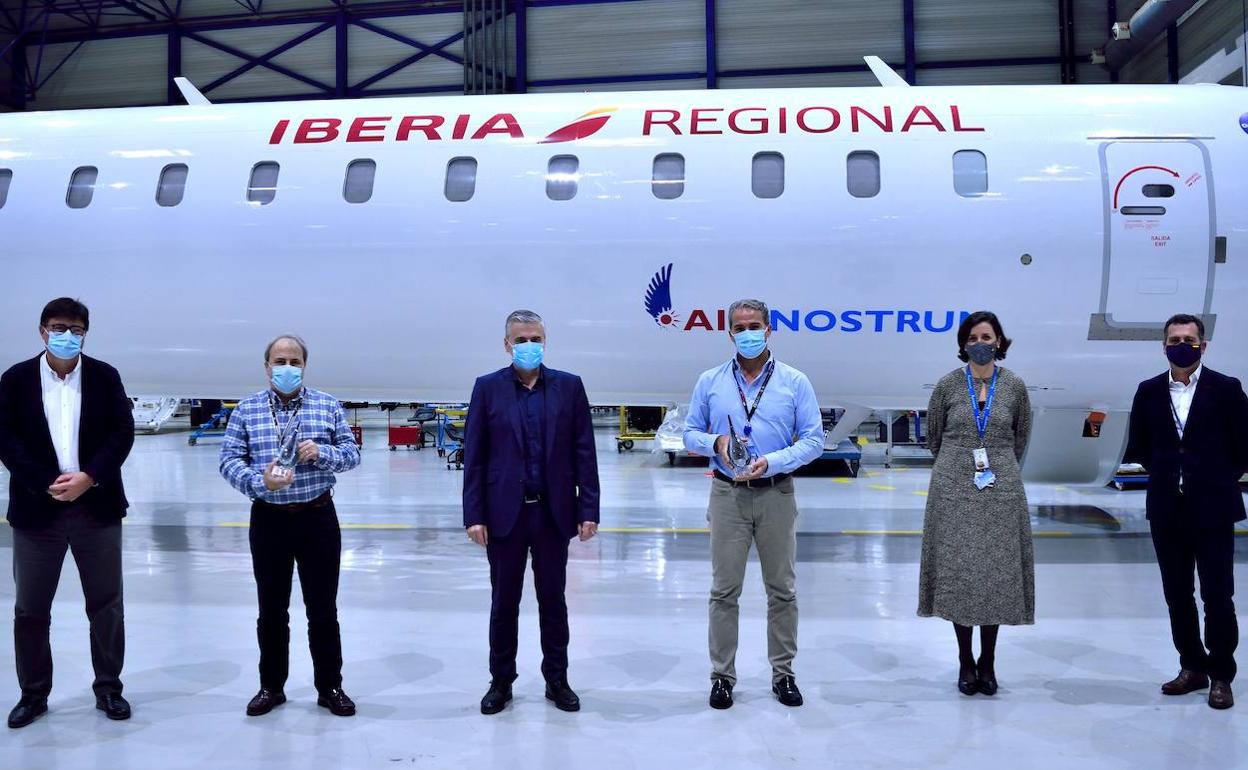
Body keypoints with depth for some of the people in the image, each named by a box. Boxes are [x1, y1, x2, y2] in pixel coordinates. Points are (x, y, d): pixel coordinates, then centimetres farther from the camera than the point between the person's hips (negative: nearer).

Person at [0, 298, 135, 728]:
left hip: (97, 507, 0)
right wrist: (48, 484, -14)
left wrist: (88, 477, -15)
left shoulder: (105, 377, 3)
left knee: (106, 605, 7)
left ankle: (108, 688, 21)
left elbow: (123, 432, -2)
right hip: (37, 509, 0)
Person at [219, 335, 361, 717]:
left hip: (318, 517, 0)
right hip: (269, 519, 1)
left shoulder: (329, 405, 3)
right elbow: (229, 459, -3)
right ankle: (271, 686, 26)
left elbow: (352, 452, 3)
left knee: (323, 609, 7)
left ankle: (330, 687, 19)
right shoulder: (247, 409, 2)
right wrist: (259, 482, -21)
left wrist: (321, 452, -16)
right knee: (272, 609, 11)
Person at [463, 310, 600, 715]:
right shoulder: (488, 387, 0)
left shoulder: (569, 386, 2)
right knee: (503, 601, 10)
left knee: (553, 599, 12)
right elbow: (473, 457, -1)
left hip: (553, 512, 1)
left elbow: (584, 452, 1)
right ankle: (501, 681, 25)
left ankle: (557, 679, 26)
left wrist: (589, 510, -4)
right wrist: (474, 515, -6)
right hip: (504, 512, 0)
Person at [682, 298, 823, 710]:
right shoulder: (710, 382, 4)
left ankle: (783, 673, 23)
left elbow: (813, 440, -2)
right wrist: (715, 443, -14)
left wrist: (771, 462, -16)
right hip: (727, 495, 0)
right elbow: (690, 434, 8)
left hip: (777, 494, 0)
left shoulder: (795, 382, 0)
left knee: (782, 590, 8)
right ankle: (722, 675, 16)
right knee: (724, 590, 4)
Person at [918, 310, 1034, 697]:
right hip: (955, 491, 0)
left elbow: (1021, 437, 16)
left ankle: (988, 662, 17)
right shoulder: (948, 385, 0)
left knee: (997, 573, 3)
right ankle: (966, 661, 15)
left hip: (1001, 491, 1)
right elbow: (934, 437, 11)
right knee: (958, 572, 2)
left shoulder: (1014, 386, 3)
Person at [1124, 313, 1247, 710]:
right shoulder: (1149, 391, 5)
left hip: (1212, 508, -3)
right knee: (1177, 594, 10)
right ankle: (1192, 667, 23)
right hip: (1167, 509, 3)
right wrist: (1163, 475, 9)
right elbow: (1138, 445, 15)